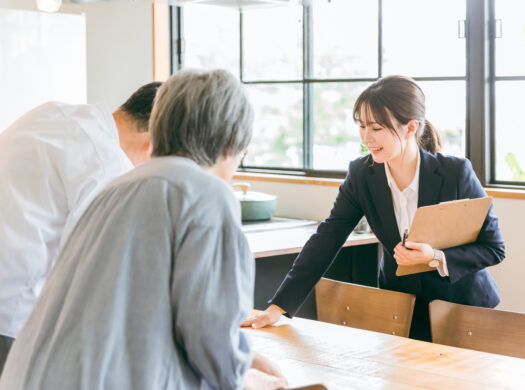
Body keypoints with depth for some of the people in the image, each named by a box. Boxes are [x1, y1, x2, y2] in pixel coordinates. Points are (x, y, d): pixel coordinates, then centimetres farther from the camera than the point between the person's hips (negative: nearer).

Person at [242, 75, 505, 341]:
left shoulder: (455, 172, -19)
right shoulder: (361, 174, -10)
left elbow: (494, 248, -12)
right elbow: (325, 240, -10)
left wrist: (435, 258, -30)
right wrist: (277, 307, -17)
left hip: (463, 307, -2)